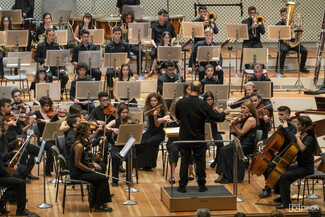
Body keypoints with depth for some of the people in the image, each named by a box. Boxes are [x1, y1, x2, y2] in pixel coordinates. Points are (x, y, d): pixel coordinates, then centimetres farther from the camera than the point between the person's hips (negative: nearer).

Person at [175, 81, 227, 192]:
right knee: (200, 161, 10)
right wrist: (224, 114, 9)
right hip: (198, 138, -2)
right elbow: (216, 117, -11)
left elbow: (177, 117, 9)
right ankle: (201, 185, 17)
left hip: (184, 138, 2)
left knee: (184, 161, 10)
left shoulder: (180, 103, -9)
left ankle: (182, 186, 11)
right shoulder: (203, 105, -17)